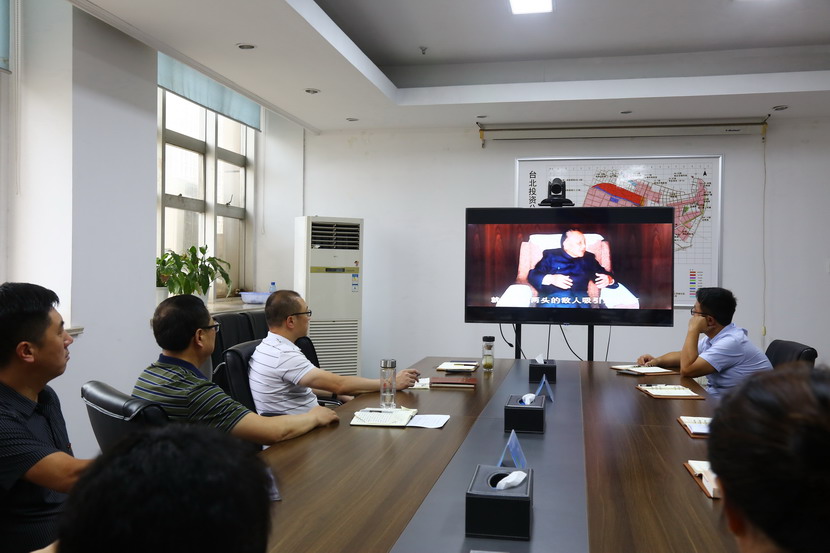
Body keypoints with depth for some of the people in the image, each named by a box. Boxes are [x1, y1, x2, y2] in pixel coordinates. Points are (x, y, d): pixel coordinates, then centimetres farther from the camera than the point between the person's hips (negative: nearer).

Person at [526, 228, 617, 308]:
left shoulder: (589, 258, 30)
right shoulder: (551, 256, 19)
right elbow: (532, 275, 8)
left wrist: (609, 279, 0)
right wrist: (551, 279, -10)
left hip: (580, 299, 2)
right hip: (553, 297, -2)